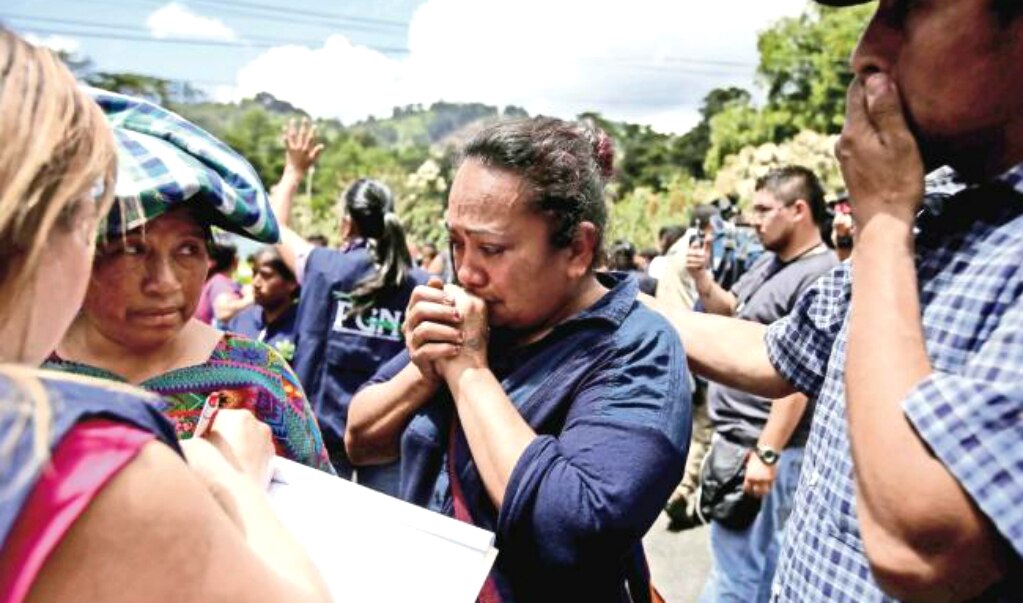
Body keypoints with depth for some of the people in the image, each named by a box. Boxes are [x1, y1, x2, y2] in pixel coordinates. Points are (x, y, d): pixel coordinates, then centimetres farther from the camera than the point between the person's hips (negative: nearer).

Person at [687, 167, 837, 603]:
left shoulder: (818, 277, -18)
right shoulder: (769, 262, 12)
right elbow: (731, 311, 24)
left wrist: (767, 452, -24)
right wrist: (702, 278, 4)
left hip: (762, 445, -9)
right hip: (735, 436, 9)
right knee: (735, 560, 22)